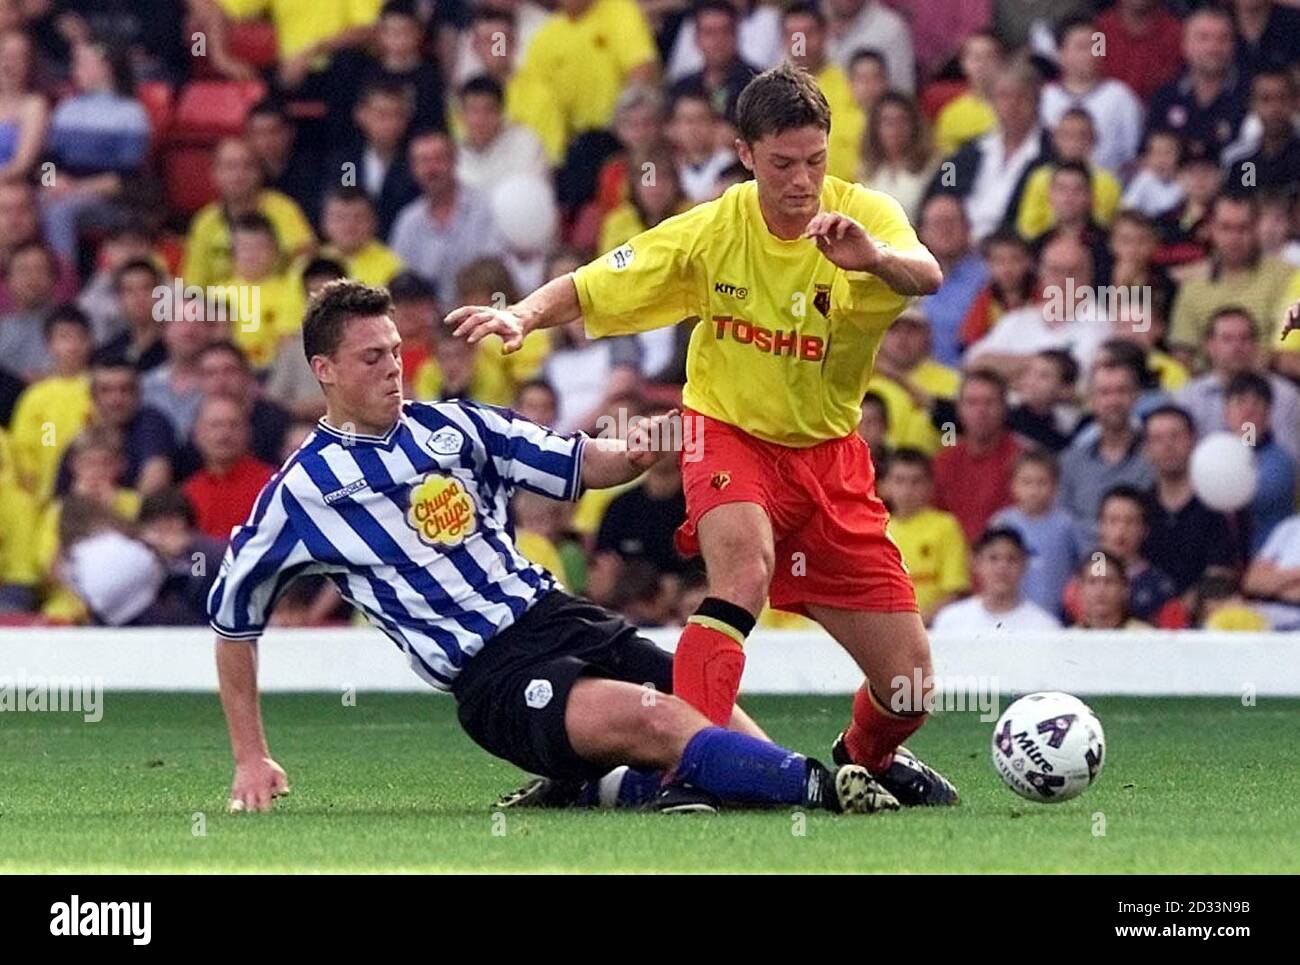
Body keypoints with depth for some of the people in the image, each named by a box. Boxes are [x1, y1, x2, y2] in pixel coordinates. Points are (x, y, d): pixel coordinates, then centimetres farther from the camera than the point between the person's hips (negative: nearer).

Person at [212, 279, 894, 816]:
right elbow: (231, 616, 10)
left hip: (553, 615, 8)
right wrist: (250, 758, 10)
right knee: (649, 718, -30)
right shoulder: (300, 493, 1)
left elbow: (578, 464, 14)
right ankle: (825, 786, -39)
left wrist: (632, 455, -11)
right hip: (490, 679, -8)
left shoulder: (451, 426, 13)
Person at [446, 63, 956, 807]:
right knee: (746, 561, -37)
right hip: (730, 434, -2)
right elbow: (586, 291, -6)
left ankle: (869, 757, 35)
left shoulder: (863, 215, -16)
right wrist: (522, 315, -27)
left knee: (909, 684, 0)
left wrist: (874, 257, -59)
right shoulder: (711, 232, -13)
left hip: (830, 453, 2)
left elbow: (927, 276, -37)